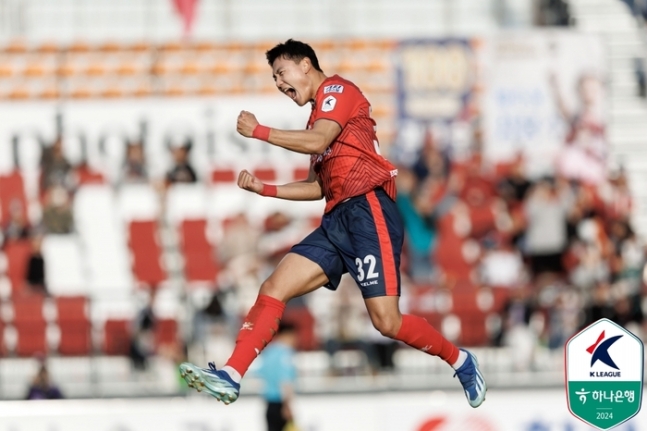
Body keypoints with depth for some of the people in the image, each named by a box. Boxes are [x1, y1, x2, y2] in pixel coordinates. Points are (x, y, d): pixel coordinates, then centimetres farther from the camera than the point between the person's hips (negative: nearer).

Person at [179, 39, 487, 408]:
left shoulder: (338, 89, 1)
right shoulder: (320, 116, 27)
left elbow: (318, 142, -17)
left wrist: (258, 131, -10)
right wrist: (263, 188, 22)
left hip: (368, 211, -9)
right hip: (338, 221, 9)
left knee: (387, 322, -15)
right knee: (274, 289, -6)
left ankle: (461, 361, 6)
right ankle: (231, 377, -14)